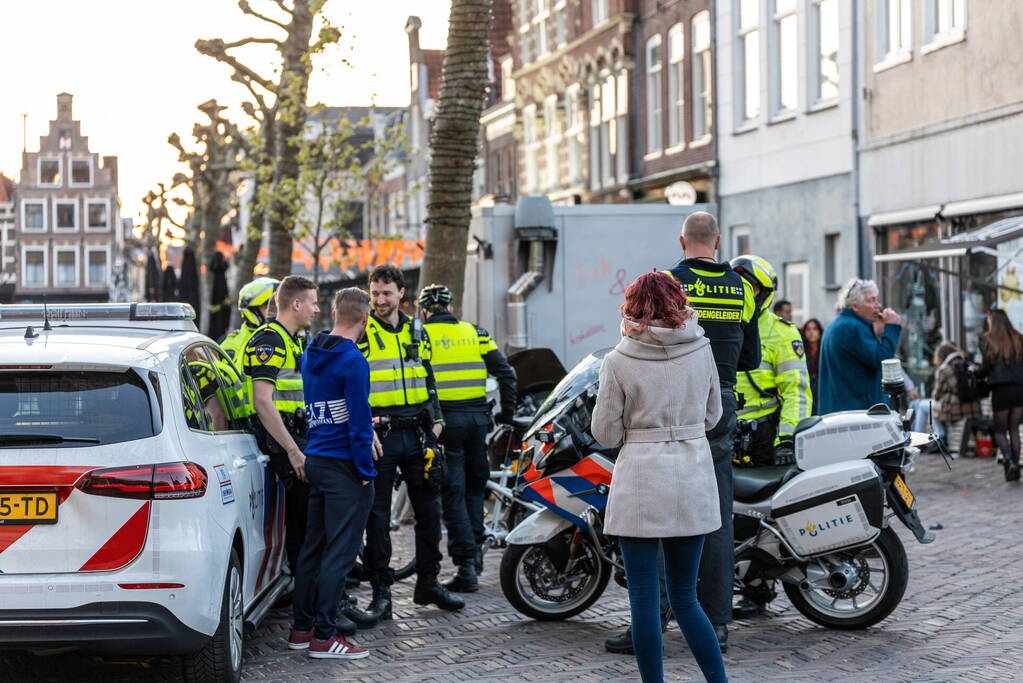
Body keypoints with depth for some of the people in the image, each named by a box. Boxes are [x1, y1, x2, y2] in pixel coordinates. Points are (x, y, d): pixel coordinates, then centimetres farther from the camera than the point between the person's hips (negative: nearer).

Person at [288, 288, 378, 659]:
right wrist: (366, 471, -10)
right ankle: (324, 636, -3)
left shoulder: (309, 354, 9)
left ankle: (301, 627, 20)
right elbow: (359, 421, -16)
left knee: (313, 546, 14)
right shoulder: (352, 361, -16)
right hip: (344, 465, -8)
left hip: (314, 460, 8)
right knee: (339, 551, -4)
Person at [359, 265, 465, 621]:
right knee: (377, 513, -2)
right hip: (378, 432, -5)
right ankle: (381, 592, 5)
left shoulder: (416, 330, 12)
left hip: (417, 432, 5)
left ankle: (428, 582, 23)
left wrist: (436, 418, 11)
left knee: (428, 508, 10)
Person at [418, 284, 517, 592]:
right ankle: (475, 550, 23)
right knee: (474, 486, 20)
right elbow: (505, 373, 7)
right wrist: (507, 412, 15)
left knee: (452, 494, 0)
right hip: (478, 417, 4)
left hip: (443, 420, -4)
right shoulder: (476, 333, 10)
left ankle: (466, 563, -4)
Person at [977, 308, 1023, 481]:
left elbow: (986, 367, -4)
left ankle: (1009, 460, -18)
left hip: (1001, 389, -3)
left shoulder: (987, 340, -1)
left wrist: (975, 372, 14)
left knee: (1000, 431, 7)